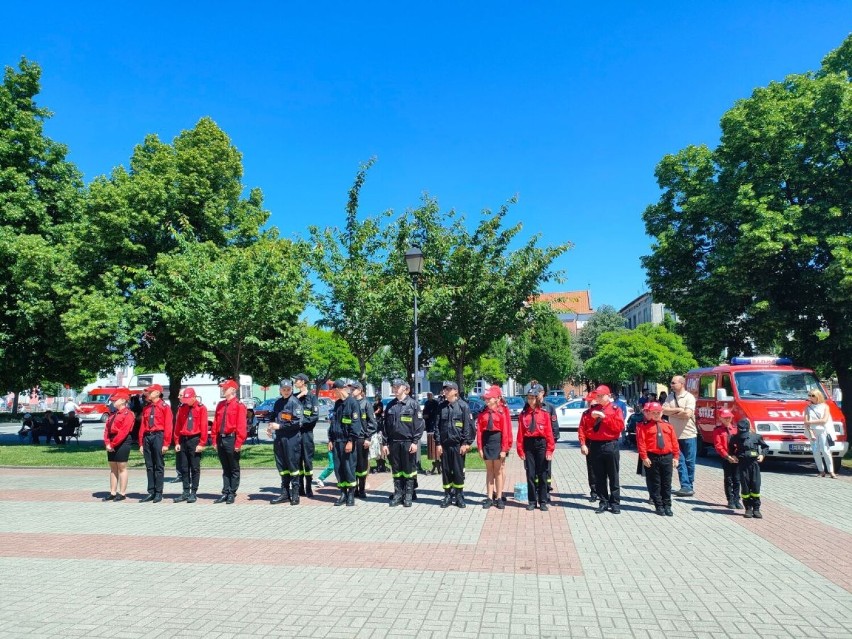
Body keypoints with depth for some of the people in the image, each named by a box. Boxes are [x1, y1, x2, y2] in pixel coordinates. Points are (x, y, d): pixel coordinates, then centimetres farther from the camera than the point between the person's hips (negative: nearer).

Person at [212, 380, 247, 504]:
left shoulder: (239, 405, -8)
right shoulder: (220, 405, 13)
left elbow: (241, 425, -13)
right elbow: (215, 423, 13)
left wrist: (238, 443, -17)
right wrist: (214, 440, 9)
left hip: (231, 439, -6)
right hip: (221, 439, 6)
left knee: (234, 469, 4)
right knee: (225, 468, 12)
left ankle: (232, 494, 11)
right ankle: (225, 493, 18)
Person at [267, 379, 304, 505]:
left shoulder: (295, 402, -7)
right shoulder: (278, 402, 13)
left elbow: (298, 423, -13)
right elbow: (273, 416, 26)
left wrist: (280, 426, -13)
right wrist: (270, 426, 5)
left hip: (292, 438, -7)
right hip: (279, 438, 7)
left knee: (293, 465, -2)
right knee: (282, 466, 11)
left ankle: (295, 494, 6)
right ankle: (285, 493, 21)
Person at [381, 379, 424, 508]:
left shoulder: (413, 404, -2)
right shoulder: (390, 405, 10)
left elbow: (419, 424, -6)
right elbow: (385, 425, 11)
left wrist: (415, 442, -11)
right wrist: (385, 443, 6)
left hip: (408, 442, -4)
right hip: (393, 442, 4)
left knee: (409, 469, 3)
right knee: (396, 470, 9)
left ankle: (408, 496, 10)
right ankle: (398, 494, 17)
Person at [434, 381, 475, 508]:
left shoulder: (463, 405, -3)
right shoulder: (441, 406, 8)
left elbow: (468, 425, -5)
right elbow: (437, 426, 8)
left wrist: (466, 443, -10)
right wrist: (438, 443, 2)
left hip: (458, 445, -3)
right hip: (444, 445, 3)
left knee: (458, 471, 3)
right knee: (446, 471, 8)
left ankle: (459, 496, 15)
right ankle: (448, 496, 18)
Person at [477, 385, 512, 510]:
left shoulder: (503, 411, -7)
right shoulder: (483, 413, 5)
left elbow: (506, 430, -10)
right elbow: (479, 430, 3)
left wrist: (504, 449, -13)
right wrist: (480, 447, -2)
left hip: (498, 441, -3)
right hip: (486, 441, 4)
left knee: (498, 470, 6)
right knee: (489, 471, 10)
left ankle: (499, 497, 15)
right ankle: (490, 497, 16)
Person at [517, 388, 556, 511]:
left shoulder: (544, 414, 1)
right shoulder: (523, 414, 4)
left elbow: (549, 432, -2)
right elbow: (520, 433, 1)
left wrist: (550, 449, -8)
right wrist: (520, 450, -4)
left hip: (541, 444, -1)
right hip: (528, 445, 1)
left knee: (542, 474, 5)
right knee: (530, 474, 5)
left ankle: (543, 502, 14)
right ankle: (532, 501, 15)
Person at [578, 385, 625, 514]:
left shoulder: (615, 409, 1)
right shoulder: (592, 410, 9)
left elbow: (620, 426, -13)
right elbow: (582, 427, 5)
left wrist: (604, 417, -16)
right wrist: (583, 444, -5)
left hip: (610, 446, -3)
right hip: (595, 446, 3)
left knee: (613, 476, 4)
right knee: (599, 477, 8)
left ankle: (615, 503, 11)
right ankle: (603, 502, 17)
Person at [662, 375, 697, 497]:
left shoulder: (689, 397, -7)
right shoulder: (670, 397, 9)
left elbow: (687, 414, -18)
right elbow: (663, 410, -1)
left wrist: (671, 413, -7)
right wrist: (678, 410, -12)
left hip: (689, 435, -4)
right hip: (675, 435, 4)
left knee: (689, 462, 4)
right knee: (680, 462, 2)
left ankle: (688, 486, 14)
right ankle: (686, 486, 4)